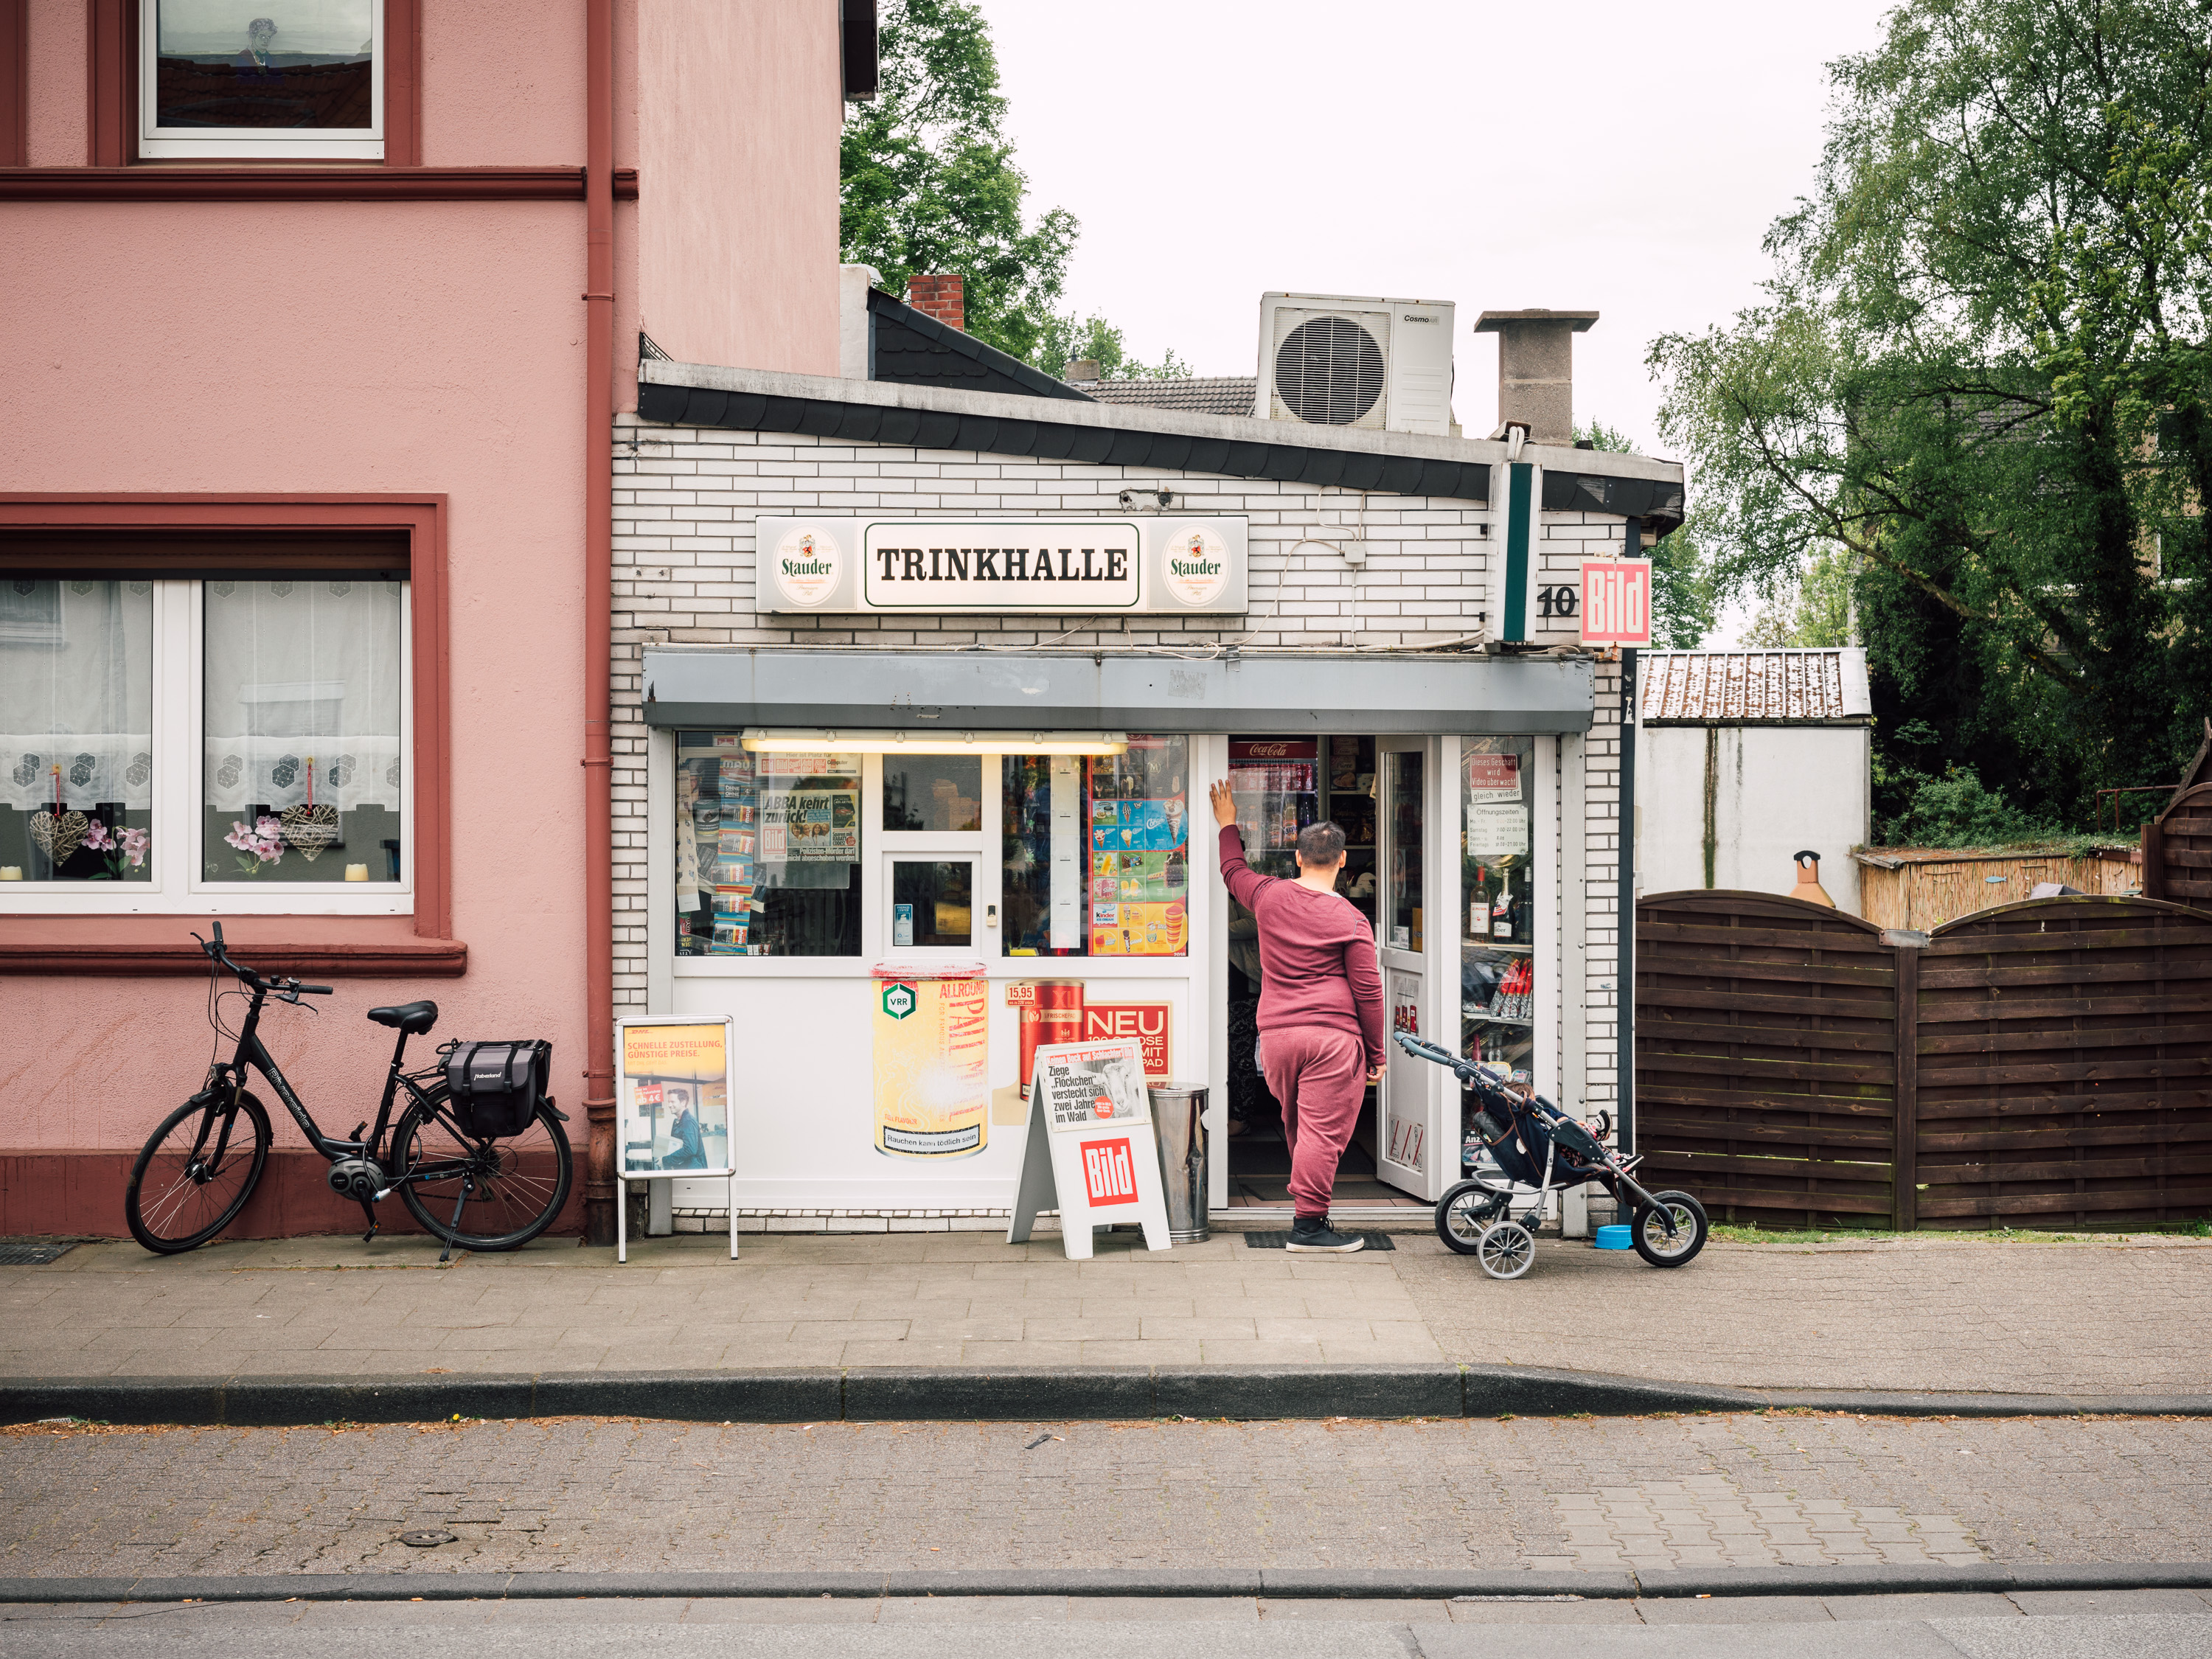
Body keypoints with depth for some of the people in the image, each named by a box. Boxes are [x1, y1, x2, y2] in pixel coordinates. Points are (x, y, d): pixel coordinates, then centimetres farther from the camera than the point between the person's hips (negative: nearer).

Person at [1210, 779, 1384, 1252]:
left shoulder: (1269, 895, 5)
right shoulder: (1350, 920, -5)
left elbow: (1234, 871, 27)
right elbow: (1368, 991, -3)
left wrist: (1228, 825, 43)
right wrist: (1376, 1053, 5)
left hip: (1275, 1033, 5)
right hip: (1333, 1036, -5)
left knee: (1296, 1124, 21)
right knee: (1323, 1129, -3)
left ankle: (1307, 1196, 35)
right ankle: (1308, 1224, -3)